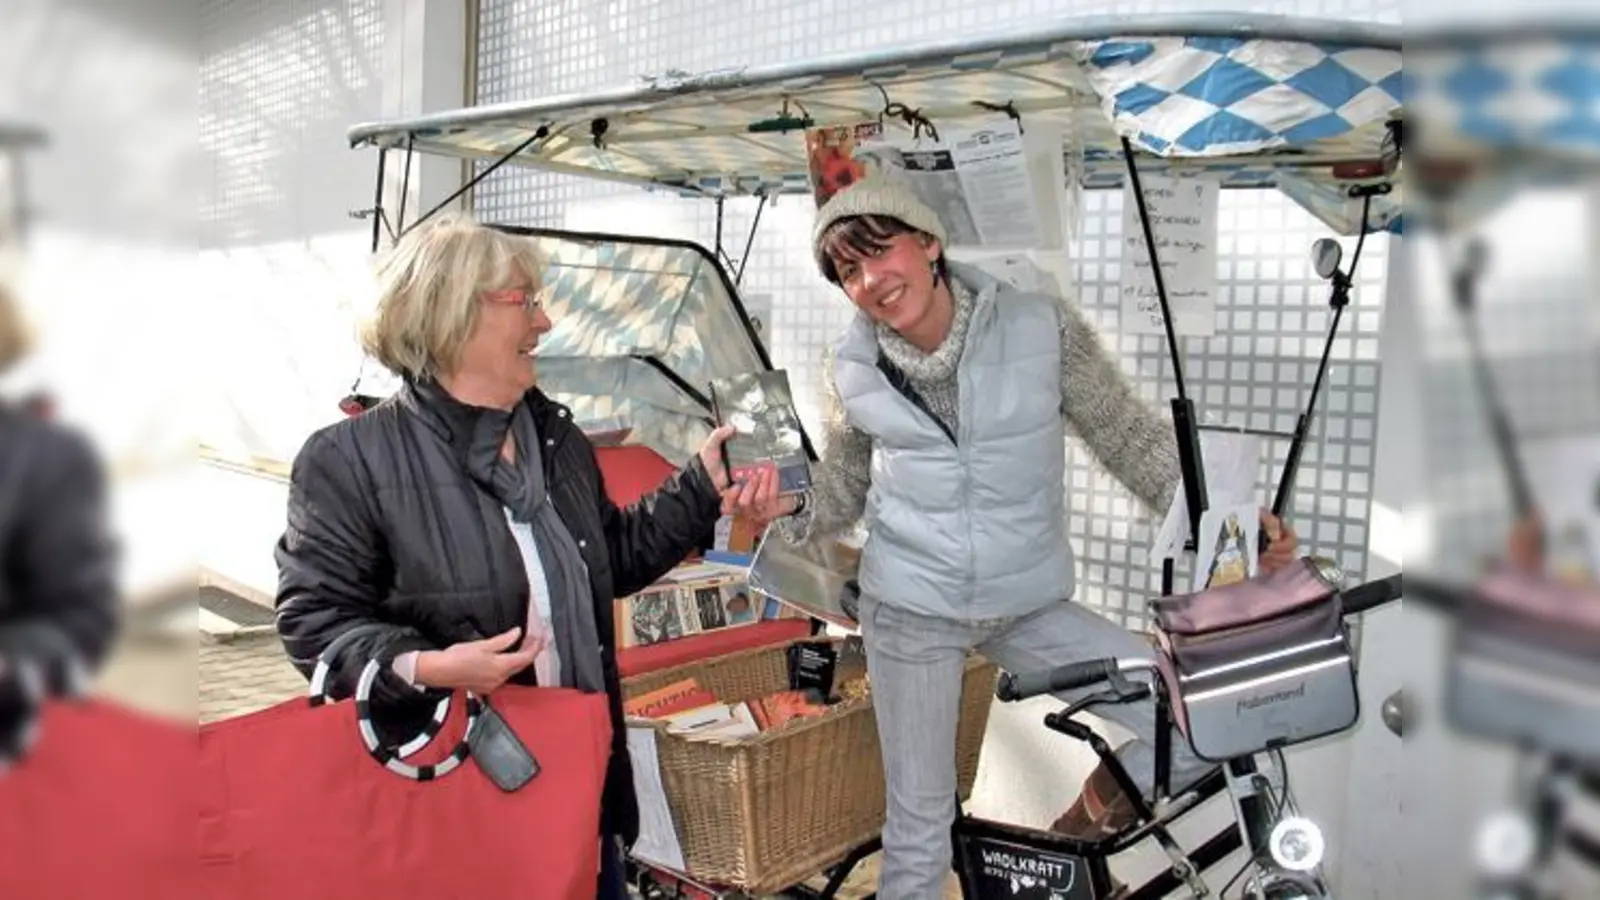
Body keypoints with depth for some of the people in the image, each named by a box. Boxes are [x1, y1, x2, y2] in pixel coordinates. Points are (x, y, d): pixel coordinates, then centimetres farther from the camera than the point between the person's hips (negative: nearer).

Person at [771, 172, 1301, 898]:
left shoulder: (1041, 327, -12)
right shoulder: (853, 369, -6)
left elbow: (1131, 437, -4)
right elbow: (843, 491, 6)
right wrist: (790, 505, -17)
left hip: (1031, 607, 0)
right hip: (908, 610, 0)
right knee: (918, 820, 10)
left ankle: (1089, 822, 21)